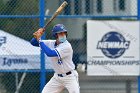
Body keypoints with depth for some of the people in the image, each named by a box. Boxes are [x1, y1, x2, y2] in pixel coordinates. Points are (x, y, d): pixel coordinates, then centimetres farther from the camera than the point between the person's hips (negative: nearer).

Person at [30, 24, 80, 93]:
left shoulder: (67, 46, -23)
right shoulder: (51, 43, -3)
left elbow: (50, 53, -33)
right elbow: (33, 42, 1)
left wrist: (39, 40, -29)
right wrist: (36, 37, -22)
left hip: (70, 77, -6)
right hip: (57, 77, 6)